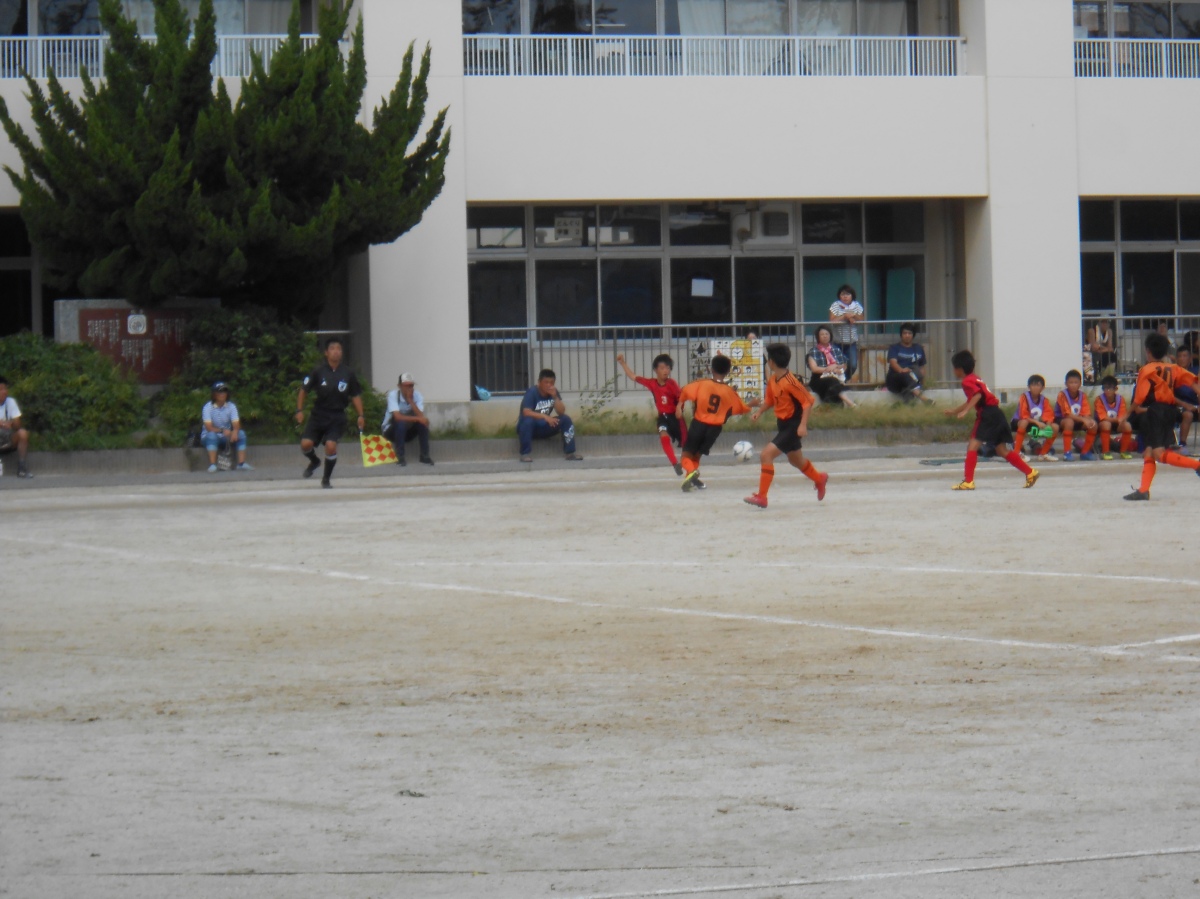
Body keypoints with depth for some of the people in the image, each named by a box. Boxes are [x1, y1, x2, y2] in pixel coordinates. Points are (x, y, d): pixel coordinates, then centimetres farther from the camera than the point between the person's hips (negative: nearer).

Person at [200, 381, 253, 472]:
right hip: (209, 437, -3)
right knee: (212, 435, -37)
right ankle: (212, 465, -42)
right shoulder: (208, 407, -13)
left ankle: (242, 464, -24)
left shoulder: (231, 406, -4)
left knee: (241, 433, -22)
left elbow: (236, 425, -14)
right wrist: (222, 430, -39)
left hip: (226, 437, 3)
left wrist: (235, 432, -38)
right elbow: (209, 427, -22)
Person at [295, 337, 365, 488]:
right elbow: (304, 390, 4)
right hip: (319, 415, 0)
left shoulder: (348, 374, -1)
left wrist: (360, 416, 0)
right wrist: (299, 410, -3)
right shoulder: (318, 372, -5)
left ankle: (326, 479, 5)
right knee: (306, 443, -13)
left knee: (331, 445, -18)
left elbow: (356, 395, 8)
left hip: (337, 417, 0)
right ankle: (314, 461, 25)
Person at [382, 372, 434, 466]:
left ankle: (424, 456, -14)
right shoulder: (393, 395, -23)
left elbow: (421, 416, -25)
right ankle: (400, 457, -27)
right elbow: (397, 417, -36)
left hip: (408, 431, 4)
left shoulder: (417, 396, -12)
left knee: (423, 423, -24)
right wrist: (417, 418, -42)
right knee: (401, 422, -35)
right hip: (391, 430, -4)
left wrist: (410, 400, -31)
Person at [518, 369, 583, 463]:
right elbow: (526, 412, -30)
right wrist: (545, 417, -38)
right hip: (530, 428, -5)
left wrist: (555, 397, -22)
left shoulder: (554, 392, -1)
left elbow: (561, 412, -9)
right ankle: (526, 453, -29)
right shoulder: (532, 392, -18)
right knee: (528, 420, -38)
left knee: (566, 419, -13)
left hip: (544, 429, 5)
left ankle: (569, 452, -13)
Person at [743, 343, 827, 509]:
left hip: (793, 426, -9)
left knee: (766, 455, -18)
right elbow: (769, 399, 18)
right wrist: (759, 411, 0)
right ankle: (819, 479, 52)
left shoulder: (790, 381, -24)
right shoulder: (772, 380, 2)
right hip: (783, 425, 9)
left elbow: (807, 401, -21)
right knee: (796, 461, 26)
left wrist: (803, 425, -26)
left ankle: (761, 497, -15)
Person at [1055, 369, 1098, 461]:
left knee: (1093, 425, -16)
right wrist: (1083, 420, -35)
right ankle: (1067, 452, -32)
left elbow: (1086, 414, -8)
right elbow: (1067, 415, -25)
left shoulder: (1082, 395, -4)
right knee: (1069, 422, -38)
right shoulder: (1063, 394, -19)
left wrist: (1088, 420, -33)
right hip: (1061, 420, -5)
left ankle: (1085, 452, -1)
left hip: (1078, 420, 5)